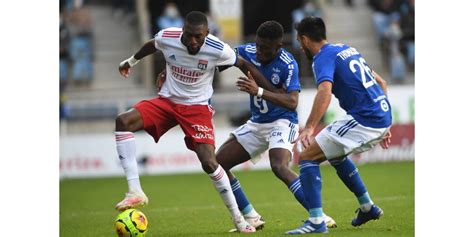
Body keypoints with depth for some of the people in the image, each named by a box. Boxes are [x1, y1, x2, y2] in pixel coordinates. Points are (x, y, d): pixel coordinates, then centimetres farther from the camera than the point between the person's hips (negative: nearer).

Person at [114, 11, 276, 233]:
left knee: (209, 162, -19)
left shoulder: (218, 50, -21)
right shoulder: (166, 37, -15)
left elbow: (244, 65, -3)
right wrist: (131, 61, 30)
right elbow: (151, 45, 11)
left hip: (197, 107, -2)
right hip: (167, 100, 2)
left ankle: (238, 218, 1)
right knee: (122, 121, -24)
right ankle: (135, 192, -26)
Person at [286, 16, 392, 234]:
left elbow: (325, 91, -27)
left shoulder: (323, 57, -6)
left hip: (363, 119, -9)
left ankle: (316, 221, -16)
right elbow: (380, 83, 26)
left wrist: (309, 127, -35)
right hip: (383, 117, 9)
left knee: (307, 156, -6)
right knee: (334, 154, 31)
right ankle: (367, 207, 33)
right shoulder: (347, 49, 21)